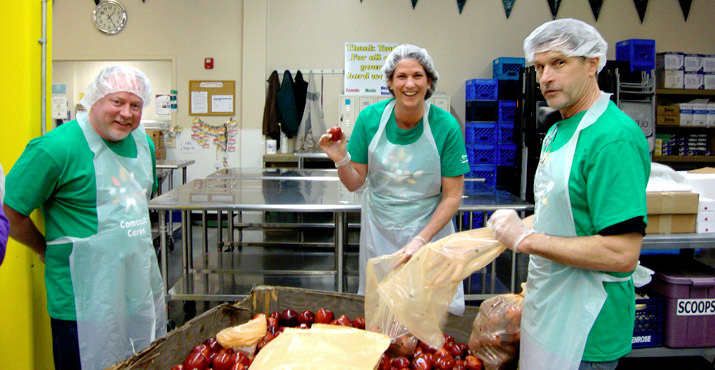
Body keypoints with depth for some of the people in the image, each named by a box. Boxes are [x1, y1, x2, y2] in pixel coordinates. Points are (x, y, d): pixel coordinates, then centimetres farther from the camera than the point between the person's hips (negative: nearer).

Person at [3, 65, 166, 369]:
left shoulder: (142, 142, 7)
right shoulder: (57, 147, -16)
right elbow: (11, 213, -12)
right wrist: (48, 251, 0)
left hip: (143, 288, 7)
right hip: (87, 301, -7)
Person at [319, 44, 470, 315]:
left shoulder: (446, 126, -14)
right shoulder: (370, 118, -9)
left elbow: (452, 196, -10)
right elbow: (355, 183, -3)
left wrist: (421, 239, -19)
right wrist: (341, 160, -23)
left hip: (431, 229, -1)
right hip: (379, 230, 2)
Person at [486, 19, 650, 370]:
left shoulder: (614, 137, -22)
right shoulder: (558, 131, 9)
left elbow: (622, 254, -28)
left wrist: (526, 239, -22)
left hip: (584, 327, -9)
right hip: (546, 306, 9)